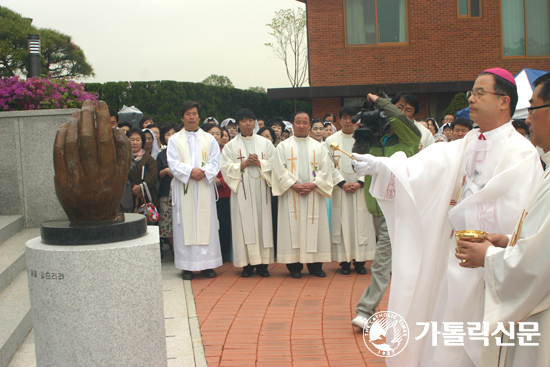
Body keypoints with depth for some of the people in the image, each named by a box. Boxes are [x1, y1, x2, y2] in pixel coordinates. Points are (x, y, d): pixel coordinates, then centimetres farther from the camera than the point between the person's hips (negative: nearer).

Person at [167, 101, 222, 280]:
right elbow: (173, 163, -2)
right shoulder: (174, 140, 9)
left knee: (206, 224, 0)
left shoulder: (209, 139, 13)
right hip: (183, 190, -1)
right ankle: (187, 266, 2)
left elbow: (215, 162, 4)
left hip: (204, 188, 1)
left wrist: (203, 171, -15)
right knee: (185, 225, -2)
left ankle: (207, 264, 5)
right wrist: (190, 171, -17)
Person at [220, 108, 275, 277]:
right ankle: (247, 263, 1)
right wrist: (243, 164, -12)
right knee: (245, 225, -4)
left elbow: (275, 165, 5)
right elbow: (225, 168, -2)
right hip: (242, 191, -1)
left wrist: (259, 163, -10)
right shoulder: (231, 145, 7)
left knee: (263, 223, 0)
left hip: (261, 190, 1)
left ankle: (262, 263, 5)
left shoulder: (265, 143, 11)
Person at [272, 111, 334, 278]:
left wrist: (313, 184, -11)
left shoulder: (319, 147, 13)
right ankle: (294, 266, 2)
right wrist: (295, 185, -13)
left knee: (314, 228, 1)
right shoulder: (283, 146, 7)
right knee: (293, 227, -3)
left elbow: (325, 170, 5)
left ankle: (315, 265, 8)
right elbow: (280, 170, -2)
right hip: (291, 194, -2)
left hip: (314, 194, 2)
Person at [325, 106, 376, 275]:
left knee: (361, 222, -1)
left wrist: (360, 182, -11)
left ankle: (359, 260, 6)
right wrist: (342, 183, -10)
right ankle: (344, 261, 4)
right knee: (342, 223, -1)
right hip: (340, 188, 0)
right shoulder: (331, 140, 6)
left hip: (360, 188, 0)